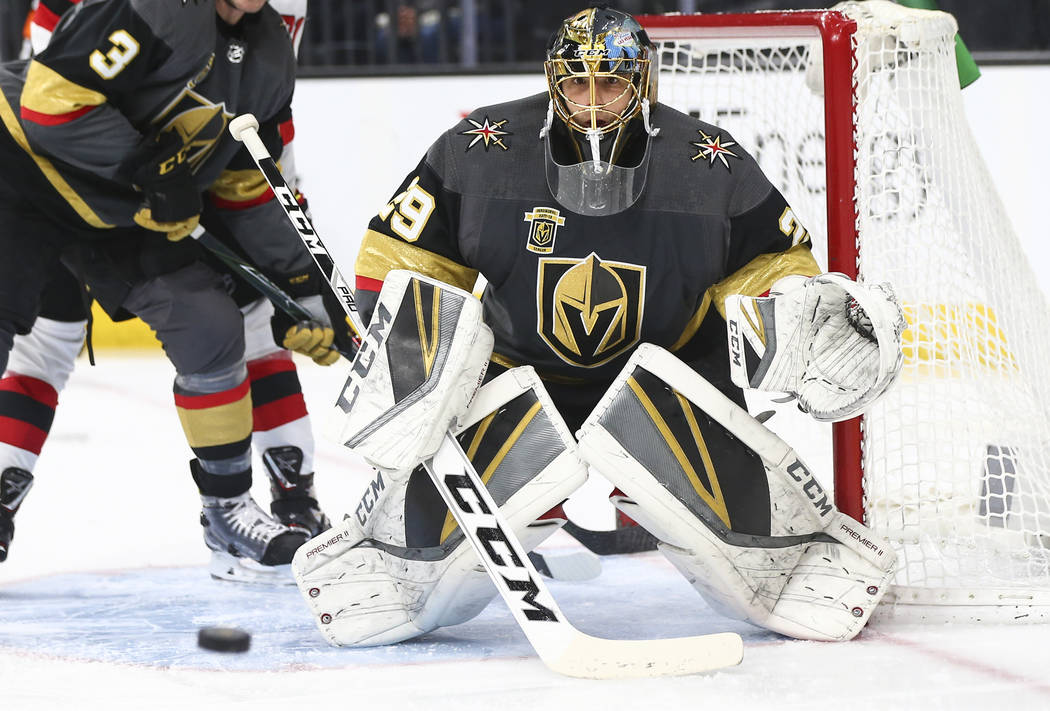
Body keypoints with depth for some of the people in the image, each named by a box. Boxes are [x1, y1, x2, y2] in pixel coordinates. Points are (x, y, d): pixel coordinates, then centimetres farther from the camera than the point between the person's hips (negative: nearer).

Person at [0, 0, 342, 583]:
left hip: (128, 208, 7)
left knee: (214, 328, 0)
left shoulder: (269, 53, 2)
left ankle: (295, 505, 11)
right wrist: (148, 169, -27)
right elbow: (51, 96, -30)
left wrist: (296, 279, 4)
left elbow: (246, 185, 10)